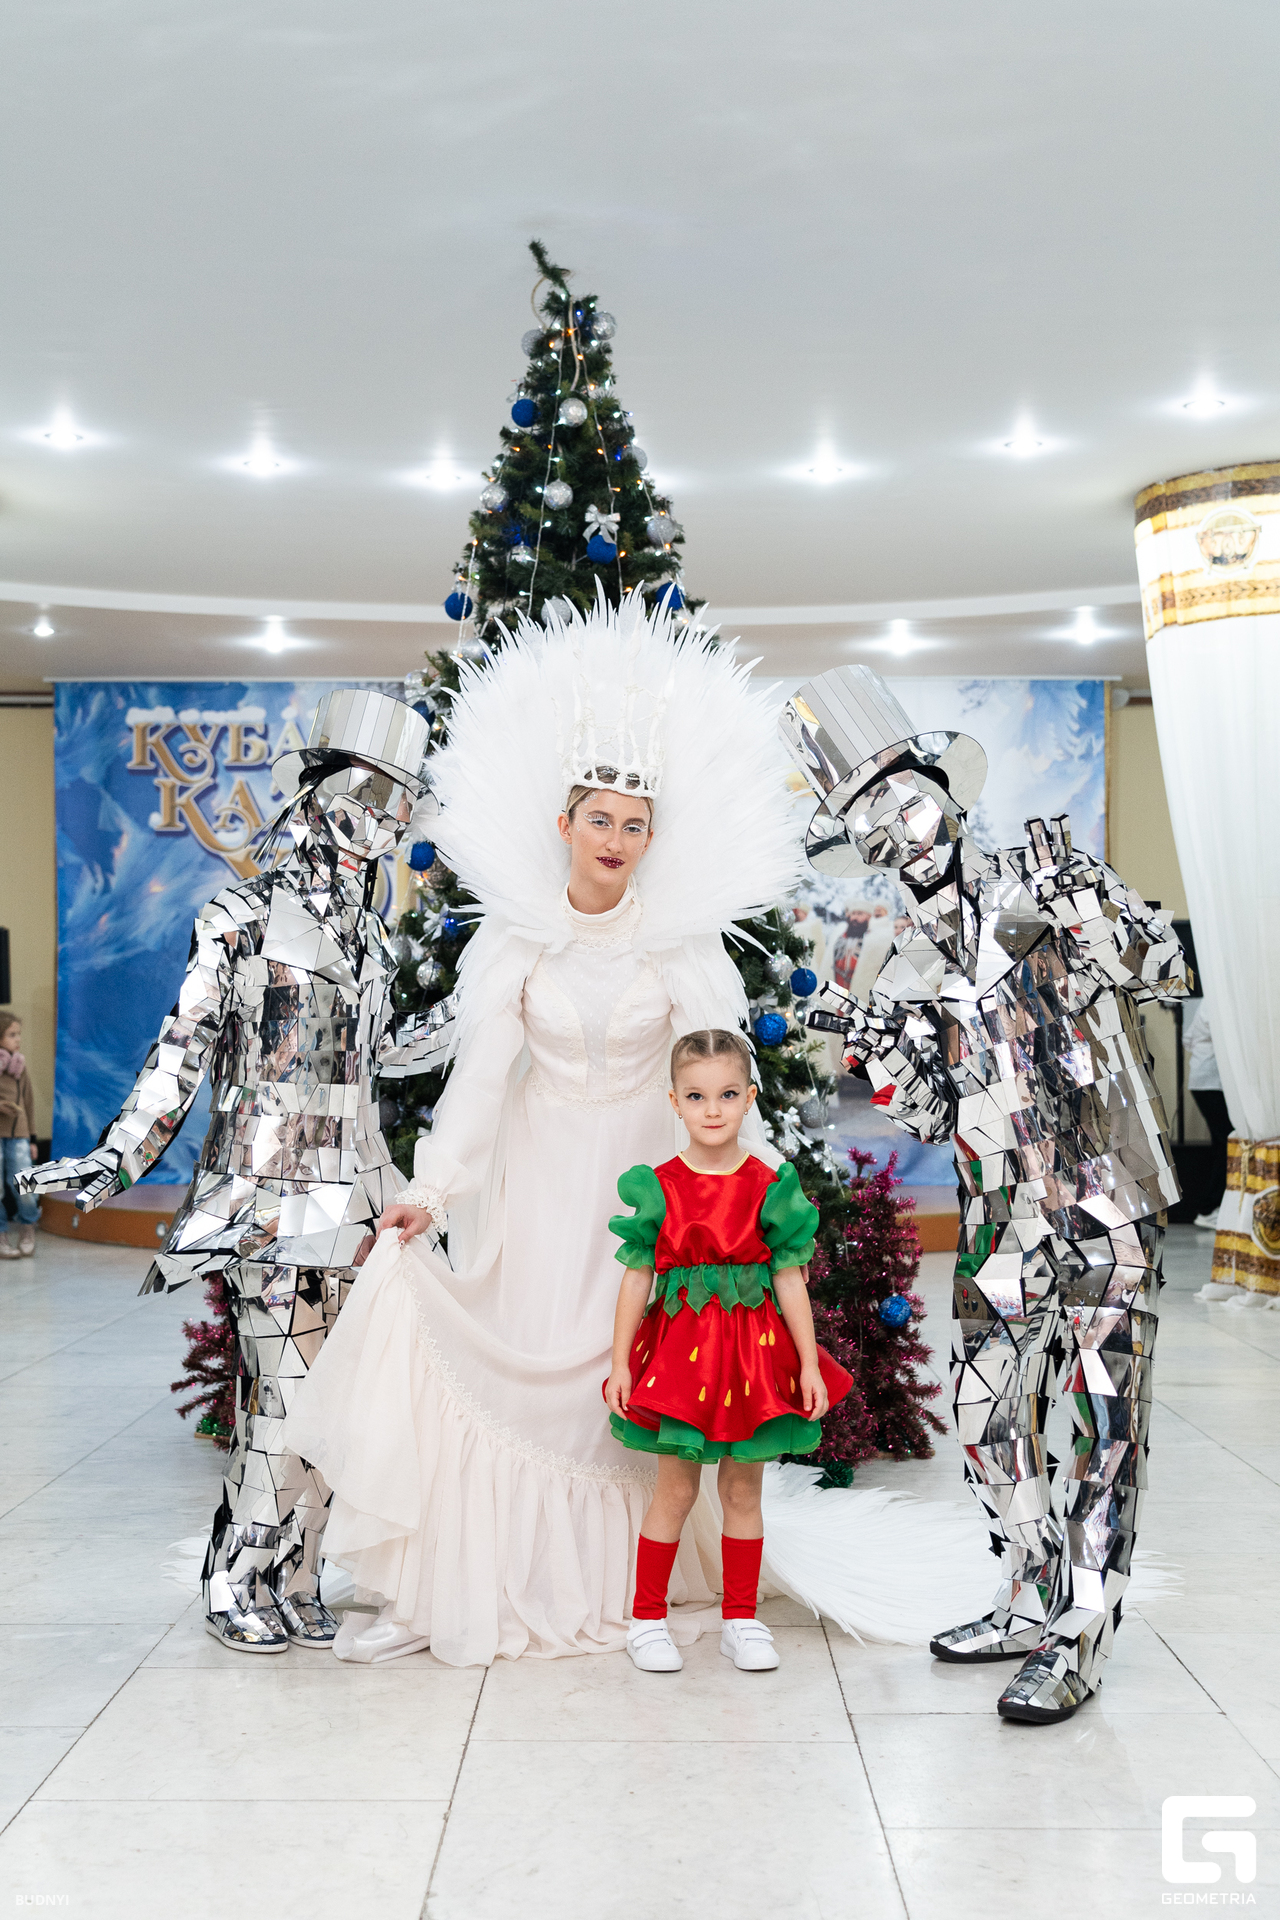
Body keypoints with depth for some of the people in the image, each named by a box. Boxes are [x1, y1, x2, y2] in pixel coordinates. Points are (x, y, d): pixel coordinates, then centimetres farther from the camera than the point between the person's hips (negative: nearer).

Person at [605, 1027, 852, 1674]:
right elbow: (636, 1279, 0)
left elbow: (790, 1279, 1)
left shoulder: (769, 1186, -2)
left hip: (754, 1344, 1)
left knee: (742, 1489, 11)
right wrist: (619, 1363, -1)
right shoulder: (658, 1187, -3)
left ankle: (741, 1619, 25)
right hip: (680, 1345, -1)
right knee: (675, 1489, 5)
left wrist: (809, 1364, 0)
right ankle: (647, 1618, 20)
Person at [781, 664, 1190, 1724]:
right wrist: (883, 1055, -10)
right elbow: (931, 1118, 7)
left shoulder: (1046, 884, -3)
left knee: (1103, 1422, 0)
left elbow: (1167, 969, -11)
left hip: (1106, 1205, -5)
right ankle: (1036, 1603, 31)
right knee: (990, 1420, 12)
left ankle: (1078, 1643, 11)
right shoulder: (914, 965, 8)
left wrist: (1079, 897, -21)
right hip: (1006, 1226, 6)